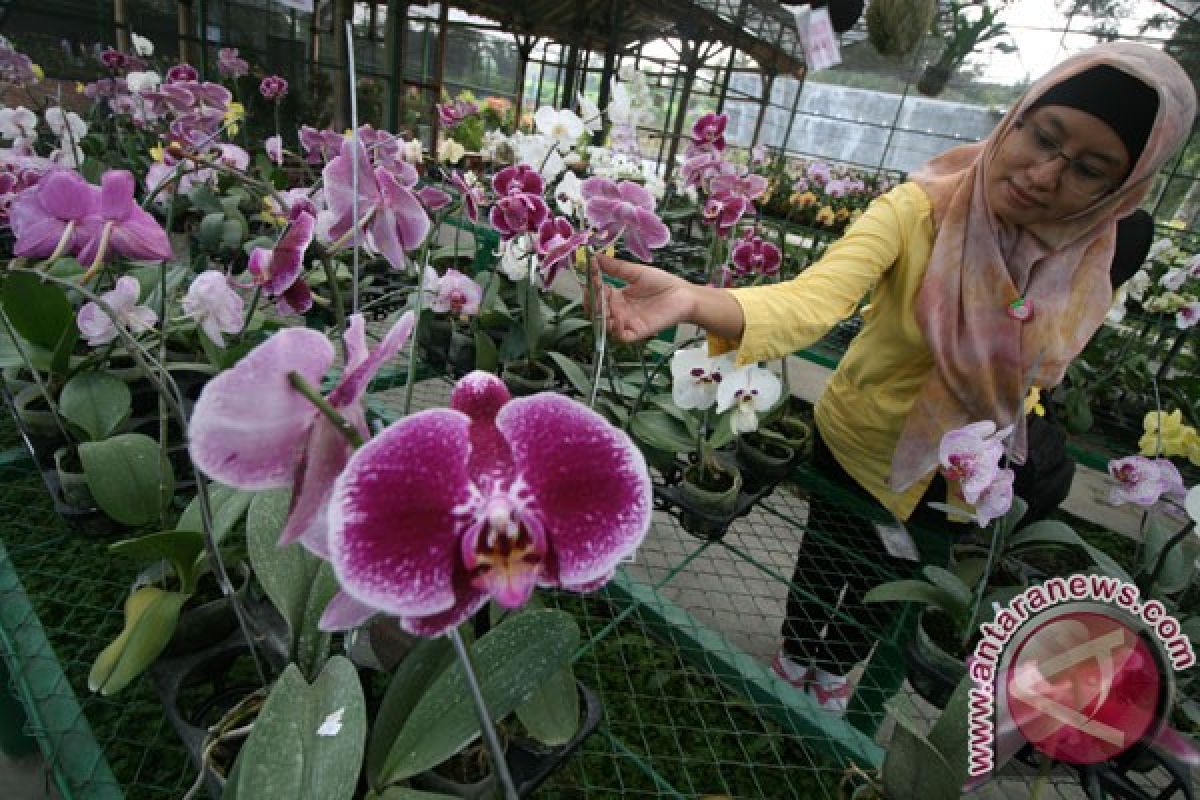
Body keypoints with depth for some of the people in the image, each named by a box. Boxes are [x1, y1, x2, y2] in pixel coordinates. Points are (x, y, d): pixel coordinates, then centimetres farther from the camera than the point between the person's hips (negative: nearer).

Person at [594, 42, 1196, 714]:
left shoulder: (1104, 254, -15)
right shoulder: (918, 210, -29)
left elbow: (1040, 366, 2)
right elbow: (812, 300, -46)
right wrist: (693, 301, -63)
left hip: (960, 467, 4)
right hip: (858, 440, -3)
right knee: (823, 564, 21)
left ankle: (835, 665, 61)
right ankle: (796, 654, 57)